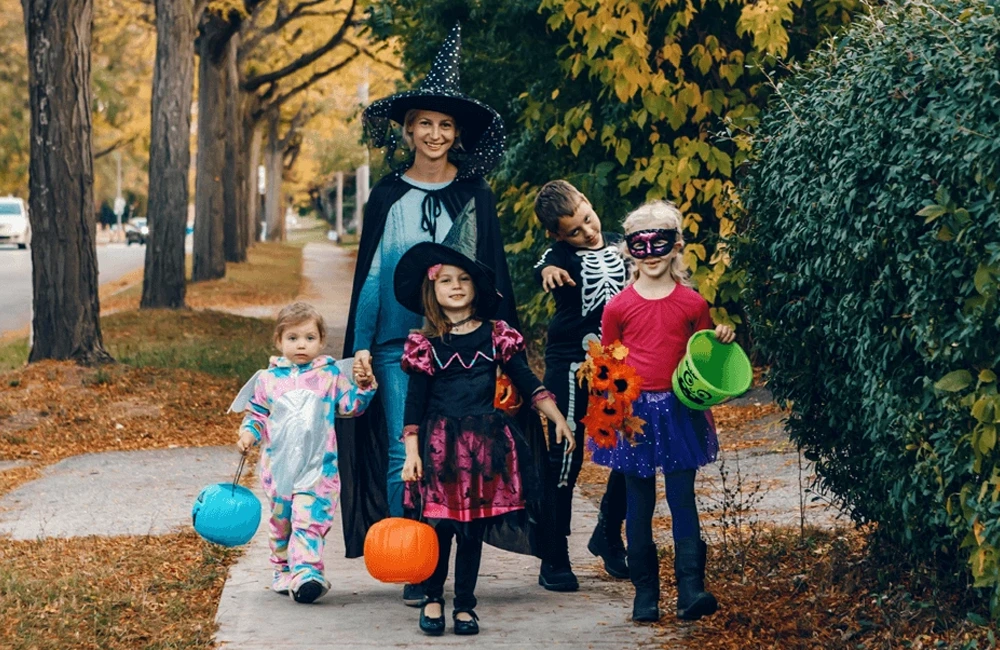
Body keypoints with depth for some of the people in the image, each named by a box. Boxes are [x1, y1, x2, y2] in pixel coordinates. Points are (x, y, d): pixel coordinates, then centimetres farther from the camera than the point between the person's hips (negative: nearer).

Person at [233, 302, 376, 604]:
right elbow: (257, 413, 13)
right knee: (281, 521, 12)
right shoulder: (269, 378, 7)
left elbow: (351, 406, 3)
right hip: (278, 464, 3)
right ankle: (283, 570, 25)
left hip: (318, 466, -3)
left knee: (310, 518, -15)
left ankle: (306, 571, -22)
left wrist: (363, 385, -11)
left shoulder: (331, 374, 4)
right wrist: (249, 432, -5)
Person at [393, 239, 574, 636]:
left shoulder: (496, 336, 4)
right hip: (440, 443, -2)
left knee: (473, 528, 5)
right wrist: (411, 453, -4)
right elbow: (415, 402, 1)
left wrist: (558, 420, -2)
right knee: (439, 523, -5)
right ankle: (433, 599, 14)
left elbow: (526, 381, 5)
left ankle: (465, 605, 16)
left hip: (485, 444, 2)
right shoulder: (425, 344, 0)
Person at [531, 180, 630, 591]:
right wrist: (547, 272, -53)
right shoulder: (560, 256, -9)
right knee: (565, 459, -4)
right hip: (571, 366, -5)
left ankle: (608, 536, 31)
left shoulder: (619, 246, 6)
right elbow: (544, 271, -32)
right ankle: (554, 559, 5)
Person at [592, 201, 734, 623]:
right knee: (639, 504, 5)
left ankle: (690, 589, -8)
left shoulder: (692, 304, 3)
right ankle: (645, 592, 12)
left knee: (682, 499, -4)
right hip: (634, 410, 0)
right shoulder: (618, 306, 1)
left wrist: (722, 340, -6)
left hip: (679, 410, 0)